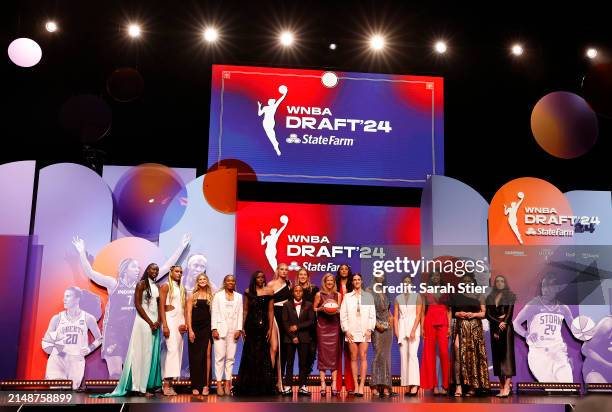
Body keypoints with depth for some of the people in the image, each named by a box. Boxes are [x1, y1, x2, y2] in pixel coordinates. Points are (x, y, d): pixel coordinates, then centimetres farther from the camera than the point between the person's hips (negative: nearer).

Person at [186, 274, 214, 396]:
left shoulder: (211, 296, 7)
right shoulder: (192, 296, 4)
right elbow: (188, 313, 0)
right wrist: (190, 330, -7)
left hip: (207, 329, 0)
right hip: (195, 328, 0)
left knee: (206, 356, -5)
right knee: (195, 357, 3)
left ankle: (205, 385, -1)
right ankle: (195, 386, 9)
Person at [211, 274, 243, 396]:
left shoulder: (239, 296, 13)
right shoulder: (218, 295, 8)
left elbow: (240, 314, 8)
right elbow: (214, 312, 3)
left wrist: (239, 329, -2)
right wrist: (214, 329, -6)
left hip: (233, 330, 2)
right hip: (220, 329, -2)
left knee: (230, 357, 0)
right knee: (220, 357, -5)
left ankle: (227, 383, 3)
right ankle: (219, 384, -4)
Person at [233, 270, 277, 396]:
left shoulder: (269, 292, 3)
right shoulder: (248, 292, 7)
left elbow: (271, 311, 0)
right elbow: (245, 310, 7)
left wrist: (270, 329, -6)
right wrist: (243, 327, 1)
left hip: (263, 324, -1)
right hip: (250, 324, 1)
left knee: (263, 353, 2)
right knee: (249, 354, 5)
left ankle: (262, 385, 12)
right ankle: (249, 385, 14)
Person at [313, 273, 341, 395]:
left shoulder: (338, 295, 10)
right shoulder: (319, 294, 4)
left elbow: (341, 310, 16)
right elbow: (313, 309, 8)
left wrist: (337, 310, -5)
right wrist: (321, 308, -10)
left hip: (334, 326, 2)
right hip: (322, 326, -2)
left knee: (334, 354, -1)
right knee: (322, 353, -4)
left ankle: (334, 384, 1)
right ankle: (323, 384, 0)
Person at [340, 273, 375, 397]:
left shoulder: (368, 296, 9)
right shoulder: (347, 297, 9)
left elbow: (372, 314, 6)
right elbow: (343, 315, 6)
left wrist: (369, 329, -4)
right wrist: (346, 330, -3)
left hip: (364, 331, -1)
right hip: (351, 331, 1)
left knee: (363, 357, -7)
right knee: (353, 358, 2)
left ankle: (362, 385, -8)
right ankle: (356, 385, 5)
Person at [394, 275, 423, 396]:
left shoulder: (417, 296, 4)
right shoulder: (398, 298, 13)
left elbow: (418, 315, -3)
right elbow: (395, 316, 9)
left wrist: (413, 331, -13)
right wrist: (396, 332, -2)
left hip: (414, 327, -4)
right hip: (402, 328, 4)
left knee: (412, 354, -17)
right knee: (403, 357, 1)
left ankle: (414, 385, -20)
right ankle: (408, 385, 4)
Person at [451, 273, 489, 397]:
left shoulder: (478, 296, 10)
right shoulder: (456, 296, 10)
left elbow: (484, 313, 7)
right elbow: (451, 312, 12)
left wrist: (474, 314, -9)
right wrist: (457, 314, -8)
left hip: (475, 328, 0)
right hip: (460, 327, 0)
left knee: (474, 355, -1)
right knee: (458, 354, -12)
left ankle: (473, 386, 7)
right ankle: (458, 385, -13)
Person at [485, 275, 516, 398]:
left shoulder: (510, 296, 5)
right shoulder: (490, 297, 14)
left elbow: (510, 312, -5)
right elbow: (488, 314, 4)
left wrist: (504, 323, -16)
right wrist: (498, 322, -10)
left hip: (506, 327, -4)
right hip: (494, 328, 4)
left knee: (506, 355, -12)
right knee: (497, 356, 2)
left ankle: (506, 387, -20)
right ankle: (501, 387, 5)